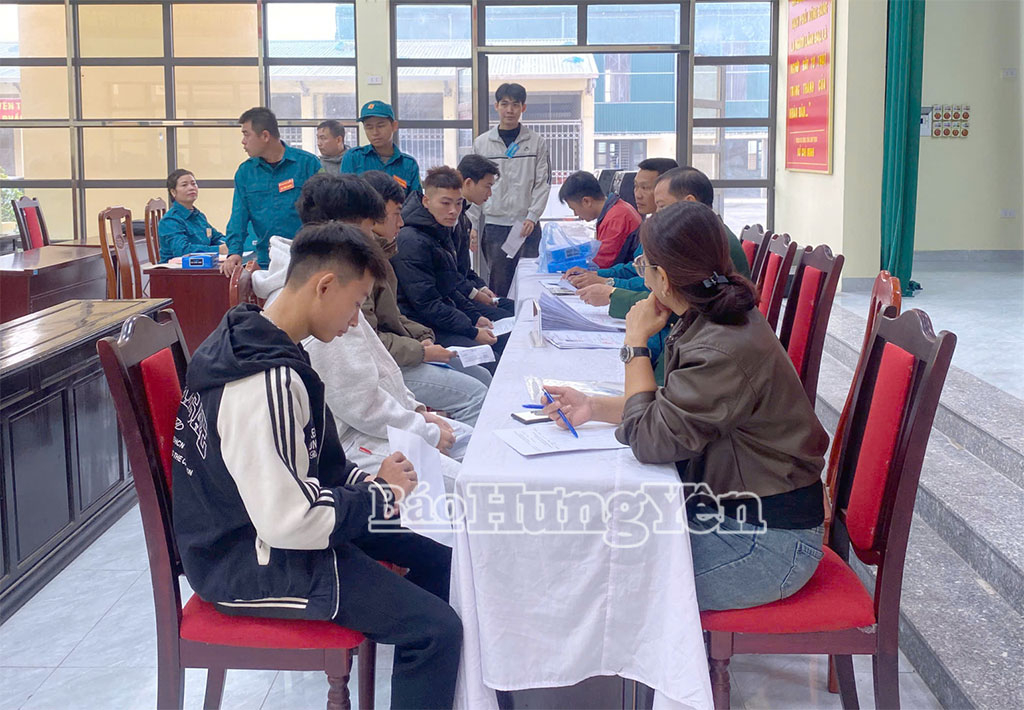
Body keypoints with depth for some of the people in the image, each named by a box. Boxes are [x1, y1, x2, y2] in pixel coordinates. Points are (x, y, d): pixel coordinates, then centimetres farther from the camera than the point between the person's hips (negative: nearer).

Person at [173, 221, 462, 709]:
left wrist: (365, 480, 0)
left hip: (255, 530, 10)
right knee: (438, 630, -16)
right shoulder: (268, 380, -29)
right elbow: (289, 520, -30)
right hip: (256, 563, -10)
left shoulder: (248, 339, 2)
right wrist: (383, 495, -15)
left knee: (437, 551, 18)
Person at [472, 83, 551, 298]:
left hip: (527, 225, 0)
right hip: (494, 223, 1)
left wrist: (532, 217, -11)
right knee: (498, 282, 1)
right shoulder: (481, 143, 8)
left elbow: (543, 184, 2)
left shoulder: (537, 143, 6)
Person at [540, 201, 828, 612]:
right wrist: (594, 407, 5)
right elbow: (674, 409, 15)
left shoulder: (726, 351, -28)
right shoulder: (714, 320, 3)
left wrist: (636, 342, -13)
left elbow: (649, 439, -22)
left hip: (766, 541, -9)